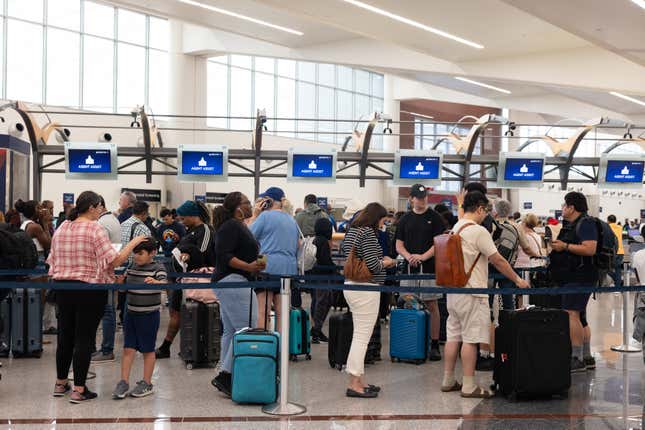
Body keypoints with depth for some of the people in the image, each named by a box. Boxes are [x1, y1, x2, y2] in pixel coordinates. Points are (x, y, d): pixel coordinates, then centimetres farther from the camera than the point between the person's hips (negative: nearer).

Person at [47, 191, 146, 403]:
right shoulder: (95, 229, -12)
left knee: (65, 335, 16)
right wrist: (134, 242, -8)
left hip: (62, 287, 6)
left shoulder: (62, 228, 7)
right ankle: (79, 390, 2)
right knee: (84, 338, -1)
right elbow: (114, 260, -16)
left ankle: (60, 383, 28)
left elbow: (53, 260, 13)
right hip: (89, 290, -6)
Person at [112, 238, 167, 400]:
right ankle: (124, 382, 8)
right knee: (128, 348, 3)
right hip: (131, 313, 5)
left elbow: (164, 283, -27)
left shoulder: (157, 268, -9)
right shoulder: (131, 268, 7)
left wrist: (155, 282, -48)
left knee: (147, 350, 7)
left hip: (149, 315, -5)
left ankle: (146, 383, 17)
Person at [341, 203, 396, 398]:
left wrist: (380, 260, 17)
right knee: (362, 336, -6)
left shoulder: (352, 231, 14)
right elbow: (372, 265, -20)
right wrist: (386, 263, -1)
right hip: (365, 289, -10)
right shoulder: (368, 233, -14)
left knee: (359, 335, 15)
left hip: (352, 285, 10)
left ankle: (359, 380, 21)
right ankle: (354, 384, -3)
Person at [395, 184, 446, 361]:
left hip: (430, 268, -3)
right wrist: (409, 257, -10)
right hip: (410, 269, 3)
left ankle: (434, 345, 4)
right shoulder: (405, 219, 11)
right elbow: (399, 245, 10)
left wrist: (423, 257, -17)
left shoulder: (434, 217, 1)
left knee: (432, 306, -1)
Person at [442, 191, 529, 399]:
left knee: (453, 336, 13)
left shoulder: (455, 229, 12)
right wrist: (517, 280, -1)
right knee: (470, 339, -4)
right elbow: (498, 261, -11)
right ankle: (469, 386, -2)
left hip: (453, 289, 9)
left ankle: (448, 381, 18)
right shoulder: (478, 231, -14)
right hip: (471, 292, -9)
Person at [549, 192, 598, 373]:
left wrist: (565, 246, -20)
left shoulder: (586, 224, -12)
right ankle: (587, 357, 23)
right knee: (579, 317, 15)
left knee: (571, 314, -18)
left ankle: (577, 359, -19)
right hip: (571, 278, 11)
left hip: (580, 278, -11)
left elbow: (589, 249, -24)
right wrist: (556, 245, 14)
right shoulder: (570, 225, 19)